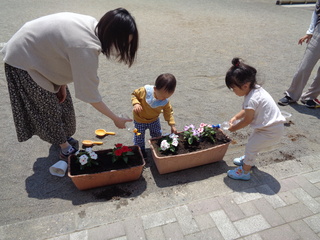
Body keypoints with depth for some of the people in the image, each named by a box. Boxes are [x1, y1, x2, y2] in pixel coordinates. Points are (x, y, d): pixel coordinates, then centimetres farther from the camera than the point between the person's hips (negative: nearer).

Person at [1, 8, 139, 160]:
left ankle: (62, 136, 39)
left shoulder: (93, 26, -11)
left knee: (61, 100, 16)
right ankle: (65, 147, 24)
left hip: (39, 52, 8)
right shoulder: (86, 48, -37)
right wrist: (116, 119, -19)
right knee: (49, 108, 3)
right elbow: (90, 94, -30)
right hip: (23, 60, -8)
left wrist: (62, 84, 0)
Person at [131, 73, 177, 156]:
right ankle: (140, 150, 35)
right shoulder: (145, 91, -32)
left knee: (157, 134, 19)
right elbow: (134, 94, -16)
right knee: (139, 137, 9)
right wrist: (136, 103, -35)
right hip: (140, 120, -3)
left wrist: (172, 125, -12)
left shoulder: (165, 101, -21)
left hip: (154, 120, 3)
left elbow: (168, 112, -8)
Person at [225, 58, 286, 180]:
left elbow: (247, 120, -18)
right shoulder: (256, 89, 1)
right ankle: (248, 160, 48)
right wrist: (235, 117, 4)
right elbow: (247, 110, 13)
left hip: (272, 131, -10)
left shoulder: (251, 99, -29)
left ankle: (244, 172, 16)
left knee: (251, 147, 0)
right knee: (252, 142, 24)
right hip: (274, 125, 10)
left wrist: (234, 128, -3)